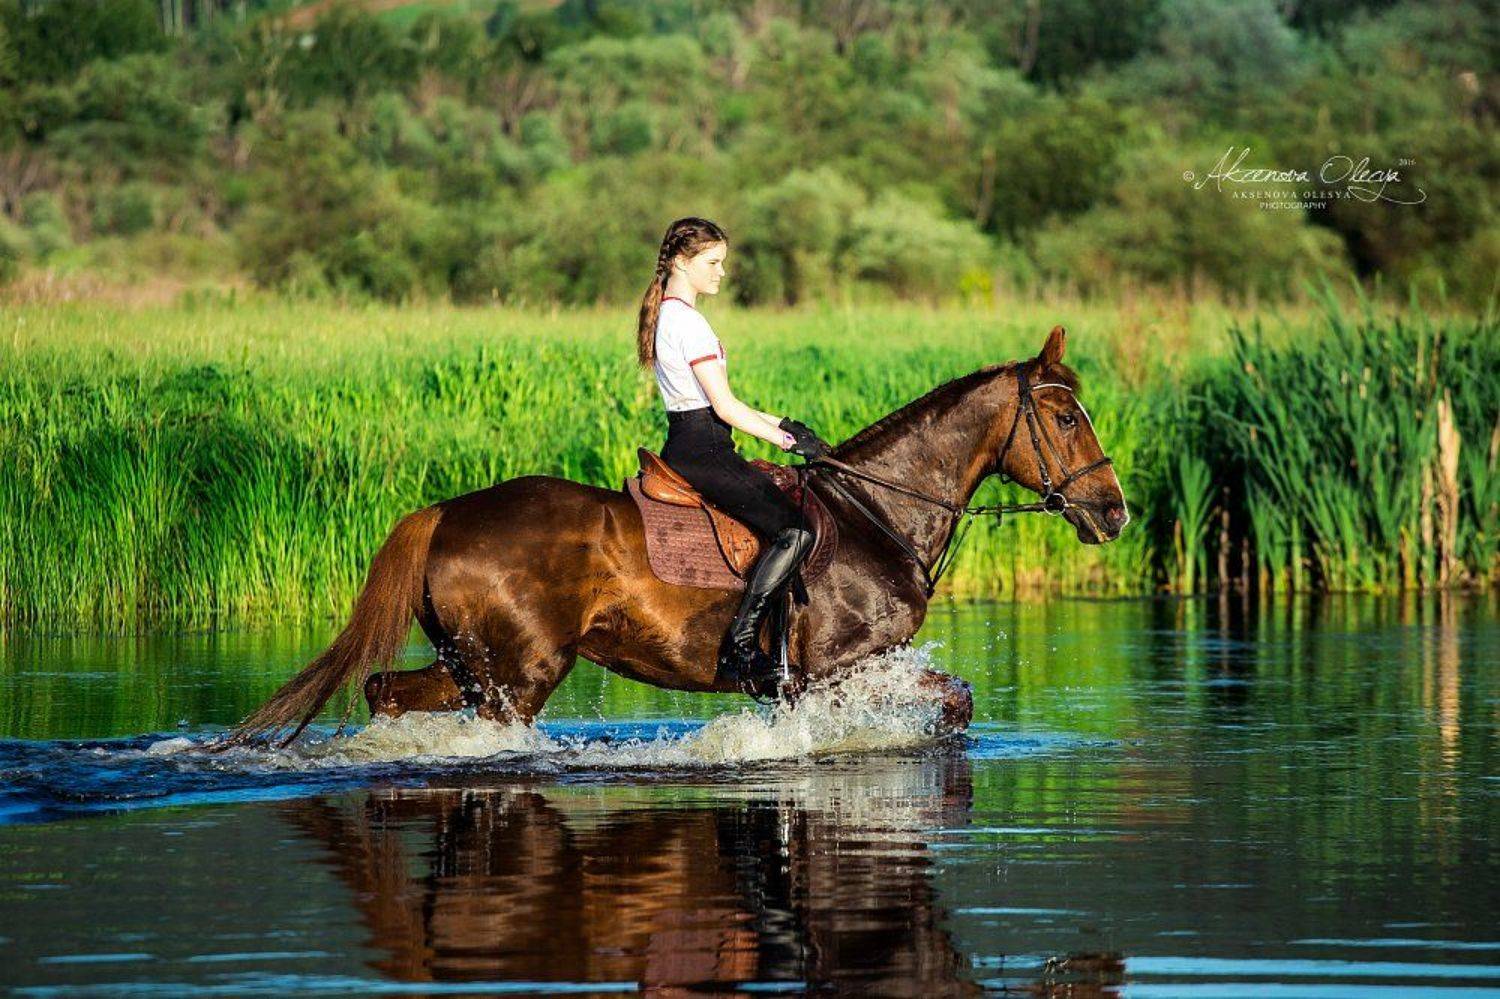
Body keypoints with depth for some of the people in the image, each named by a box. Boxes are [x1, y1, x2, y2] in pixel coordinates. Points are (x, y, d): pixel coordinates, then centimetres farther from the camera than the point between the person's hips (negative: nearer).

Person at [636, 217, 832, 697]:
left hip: (686, 449, 11)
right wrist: (788, 441, -10)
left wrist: (779, 423, 17)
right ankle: (741, 647, -22)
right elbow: (725, 407, -17)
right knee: (795, 529, -19)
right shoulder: (689, 323, -15)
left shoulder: (666, 316, 17)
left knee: (791, 496, 19)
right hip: (701, 454, -11)